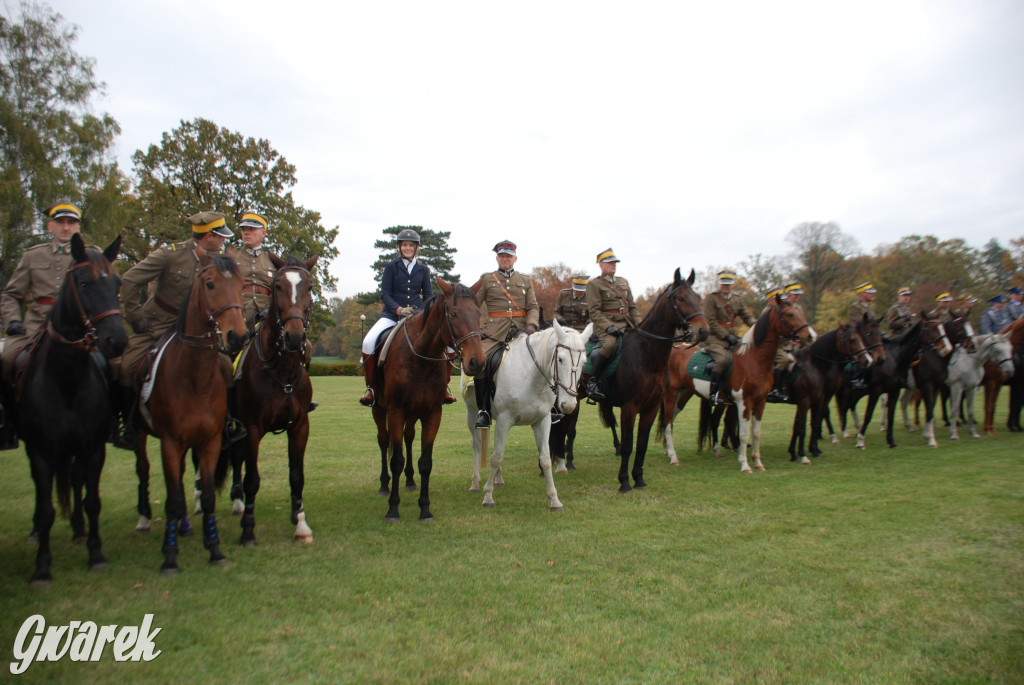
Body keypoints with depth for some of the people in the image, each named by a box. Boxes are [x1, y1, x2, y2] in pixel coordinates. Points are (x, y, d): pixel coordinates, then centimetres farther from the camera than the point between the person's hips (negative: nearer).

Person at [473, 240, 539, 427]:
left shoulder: (526, 281, 18)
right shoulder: (486, 279, 13)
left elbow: (533, 307, 10)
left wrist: (531, 325, -10)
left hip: (521, 332, 2)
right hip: (494, 333, -2)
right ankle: (483, 410, -14)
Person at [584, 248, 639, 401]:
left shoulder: (623, 282, 22)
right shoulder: (594, 284, 2)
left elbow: (632, 307, 21)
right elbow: (594, 311, -7)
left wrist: (639, 325, 5)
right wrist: (609, 326, -20)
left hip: (627, 325, 7)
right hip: (606, 325, -7)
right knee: (609, 344, -35)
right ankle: (593, 381, -21)